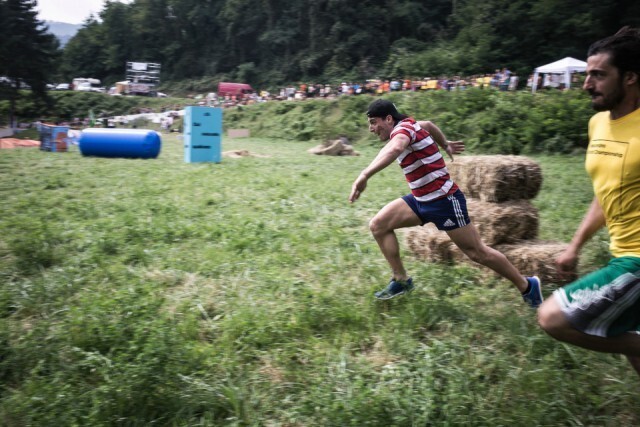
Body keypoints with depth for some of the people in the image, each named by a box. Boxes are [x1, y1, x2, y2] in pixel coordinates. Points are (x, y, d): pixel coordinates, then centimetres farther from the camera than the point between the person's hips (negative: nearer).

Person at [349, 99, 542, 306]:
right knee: (378, 225, -2)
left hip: (444, 201, -9)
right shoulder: (406, 127, 6)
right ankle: (401, 280, 6)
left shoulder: (403, 127, -22)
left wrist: (364, 175, -58)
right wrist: (445, 145, 41)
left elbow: (394, 149, -47)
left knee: (477, 252, 2)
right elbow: (428, 125, 28)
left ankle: (527, 286, 21)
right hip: (421, 200, 9)